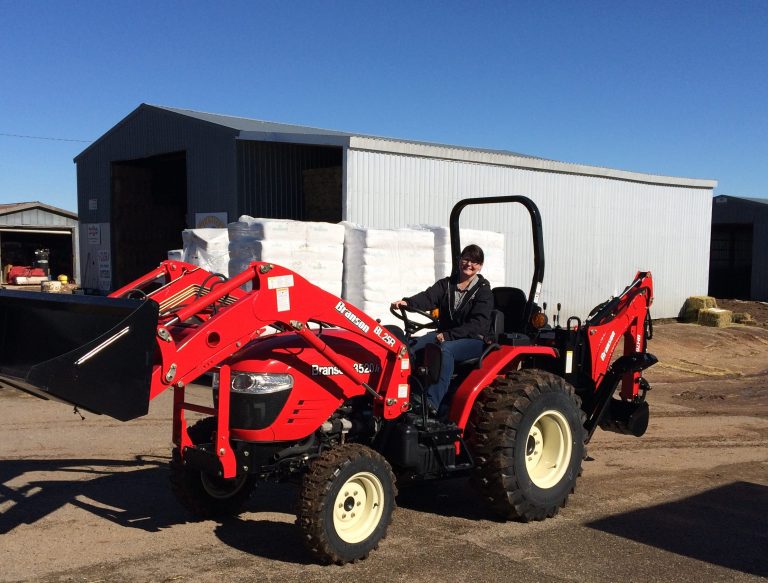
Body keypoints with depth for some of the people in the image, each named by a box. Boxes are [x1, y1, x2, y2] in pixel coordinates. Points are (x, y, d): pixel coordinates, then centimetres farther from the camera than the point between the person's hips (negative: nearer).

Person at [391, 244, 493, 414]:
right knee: (412, 346, -21)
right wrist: (408, 302, -32)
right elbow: (429, 297, -9)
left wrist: (448, 335, -24)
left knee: (445, 349, -36)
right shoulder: (446, 284, 11)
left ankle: (432, 404, -42)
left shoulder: (483, 291, -2)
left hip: (474, 339, -5)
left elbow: (478, 324, -14)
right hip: (445, 334, 5)